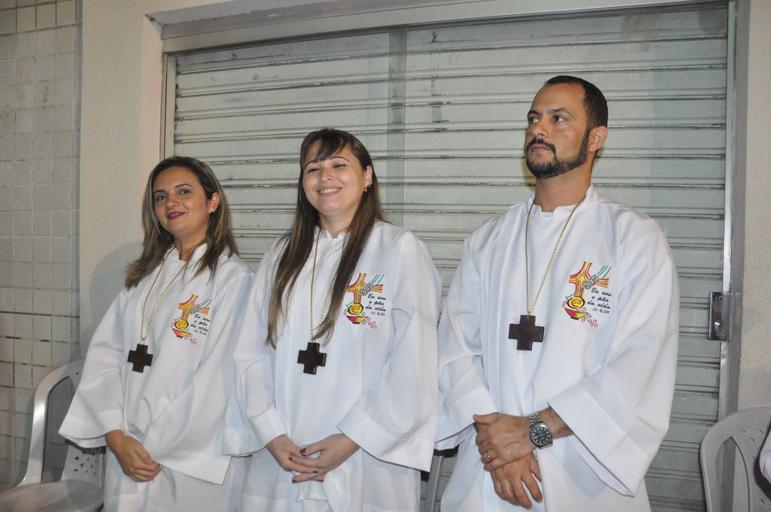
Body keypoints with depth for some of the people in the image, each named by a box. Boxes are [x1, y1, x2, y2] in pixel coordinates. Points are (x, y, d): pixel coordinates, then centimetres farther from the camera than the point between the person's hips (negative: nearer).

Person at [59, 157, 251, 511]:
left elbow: (217, 382, -16)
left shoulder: (232, 278, -11)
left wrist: (153, 448, -10)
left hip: (193, 465, -5)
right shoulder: (146, 275, 9)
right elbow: (105, 354, 3)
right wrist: (116, 437, -9)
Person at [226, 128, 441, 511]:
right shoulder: (282, 254, 10)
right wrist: (271, 434, -8)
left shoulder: (400, 249, -4)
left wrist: (351, 439, -13)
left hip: (367, 465, -3)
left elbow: (413, 367, -11)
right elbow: (252, 353, 4)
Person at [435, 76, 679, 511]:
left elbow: (642, 368, -14)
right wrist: (496, 437, -16)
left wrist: (535, 430, -17)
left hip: (584, 477, -2)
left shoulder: (637, 239, -5)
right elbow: (457, 346, -2)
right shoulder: (489, 241, 6)